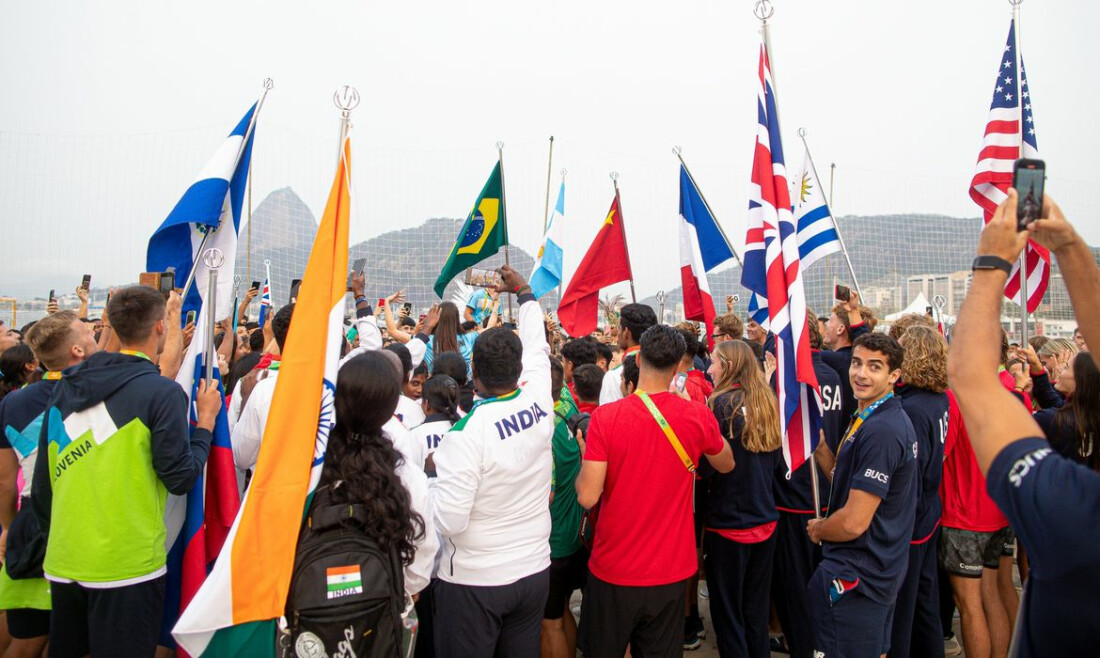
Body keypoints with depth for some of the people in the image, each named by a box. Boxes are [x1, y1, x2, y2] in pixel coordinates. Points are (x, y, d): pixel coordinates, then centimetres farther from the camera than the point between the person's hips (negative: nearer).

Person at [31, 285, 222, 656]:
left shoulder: (67, 386, 6)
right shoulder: (163, 392, -13)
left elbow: (41, 482, 12)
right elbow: (181, 478, -12)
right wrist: (206, 420, 0)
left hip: (62, 562, 6)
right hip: (126, 567, -6)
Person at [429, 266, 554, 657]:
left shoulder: (467, 430, -24)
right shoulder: (538, 403, -7)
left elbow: (449, 520, -22)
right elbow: (537, 348, 14)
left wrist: (437, 472, -4)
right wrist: (525, 292, 28)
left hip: (473, 581, -5)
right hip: (534, 571, 5)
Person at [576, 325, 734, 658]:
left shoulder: (605, 417, -18)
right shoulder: (699, 417, -10)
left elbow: (587, 497, -18)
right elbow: (726, 465, 11)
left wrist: (585, 458, 1)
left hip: (613, 571, -2)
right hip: (671, 572, 2)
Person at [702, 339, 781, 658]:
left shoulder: (723, 404, -15)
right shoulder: (767, 401, 3)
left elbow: (706, 467, -15)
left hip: (728, 524, -6)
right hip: (765, 521, 6)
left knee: (728, 613, 8)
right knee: (757, 611, 18)